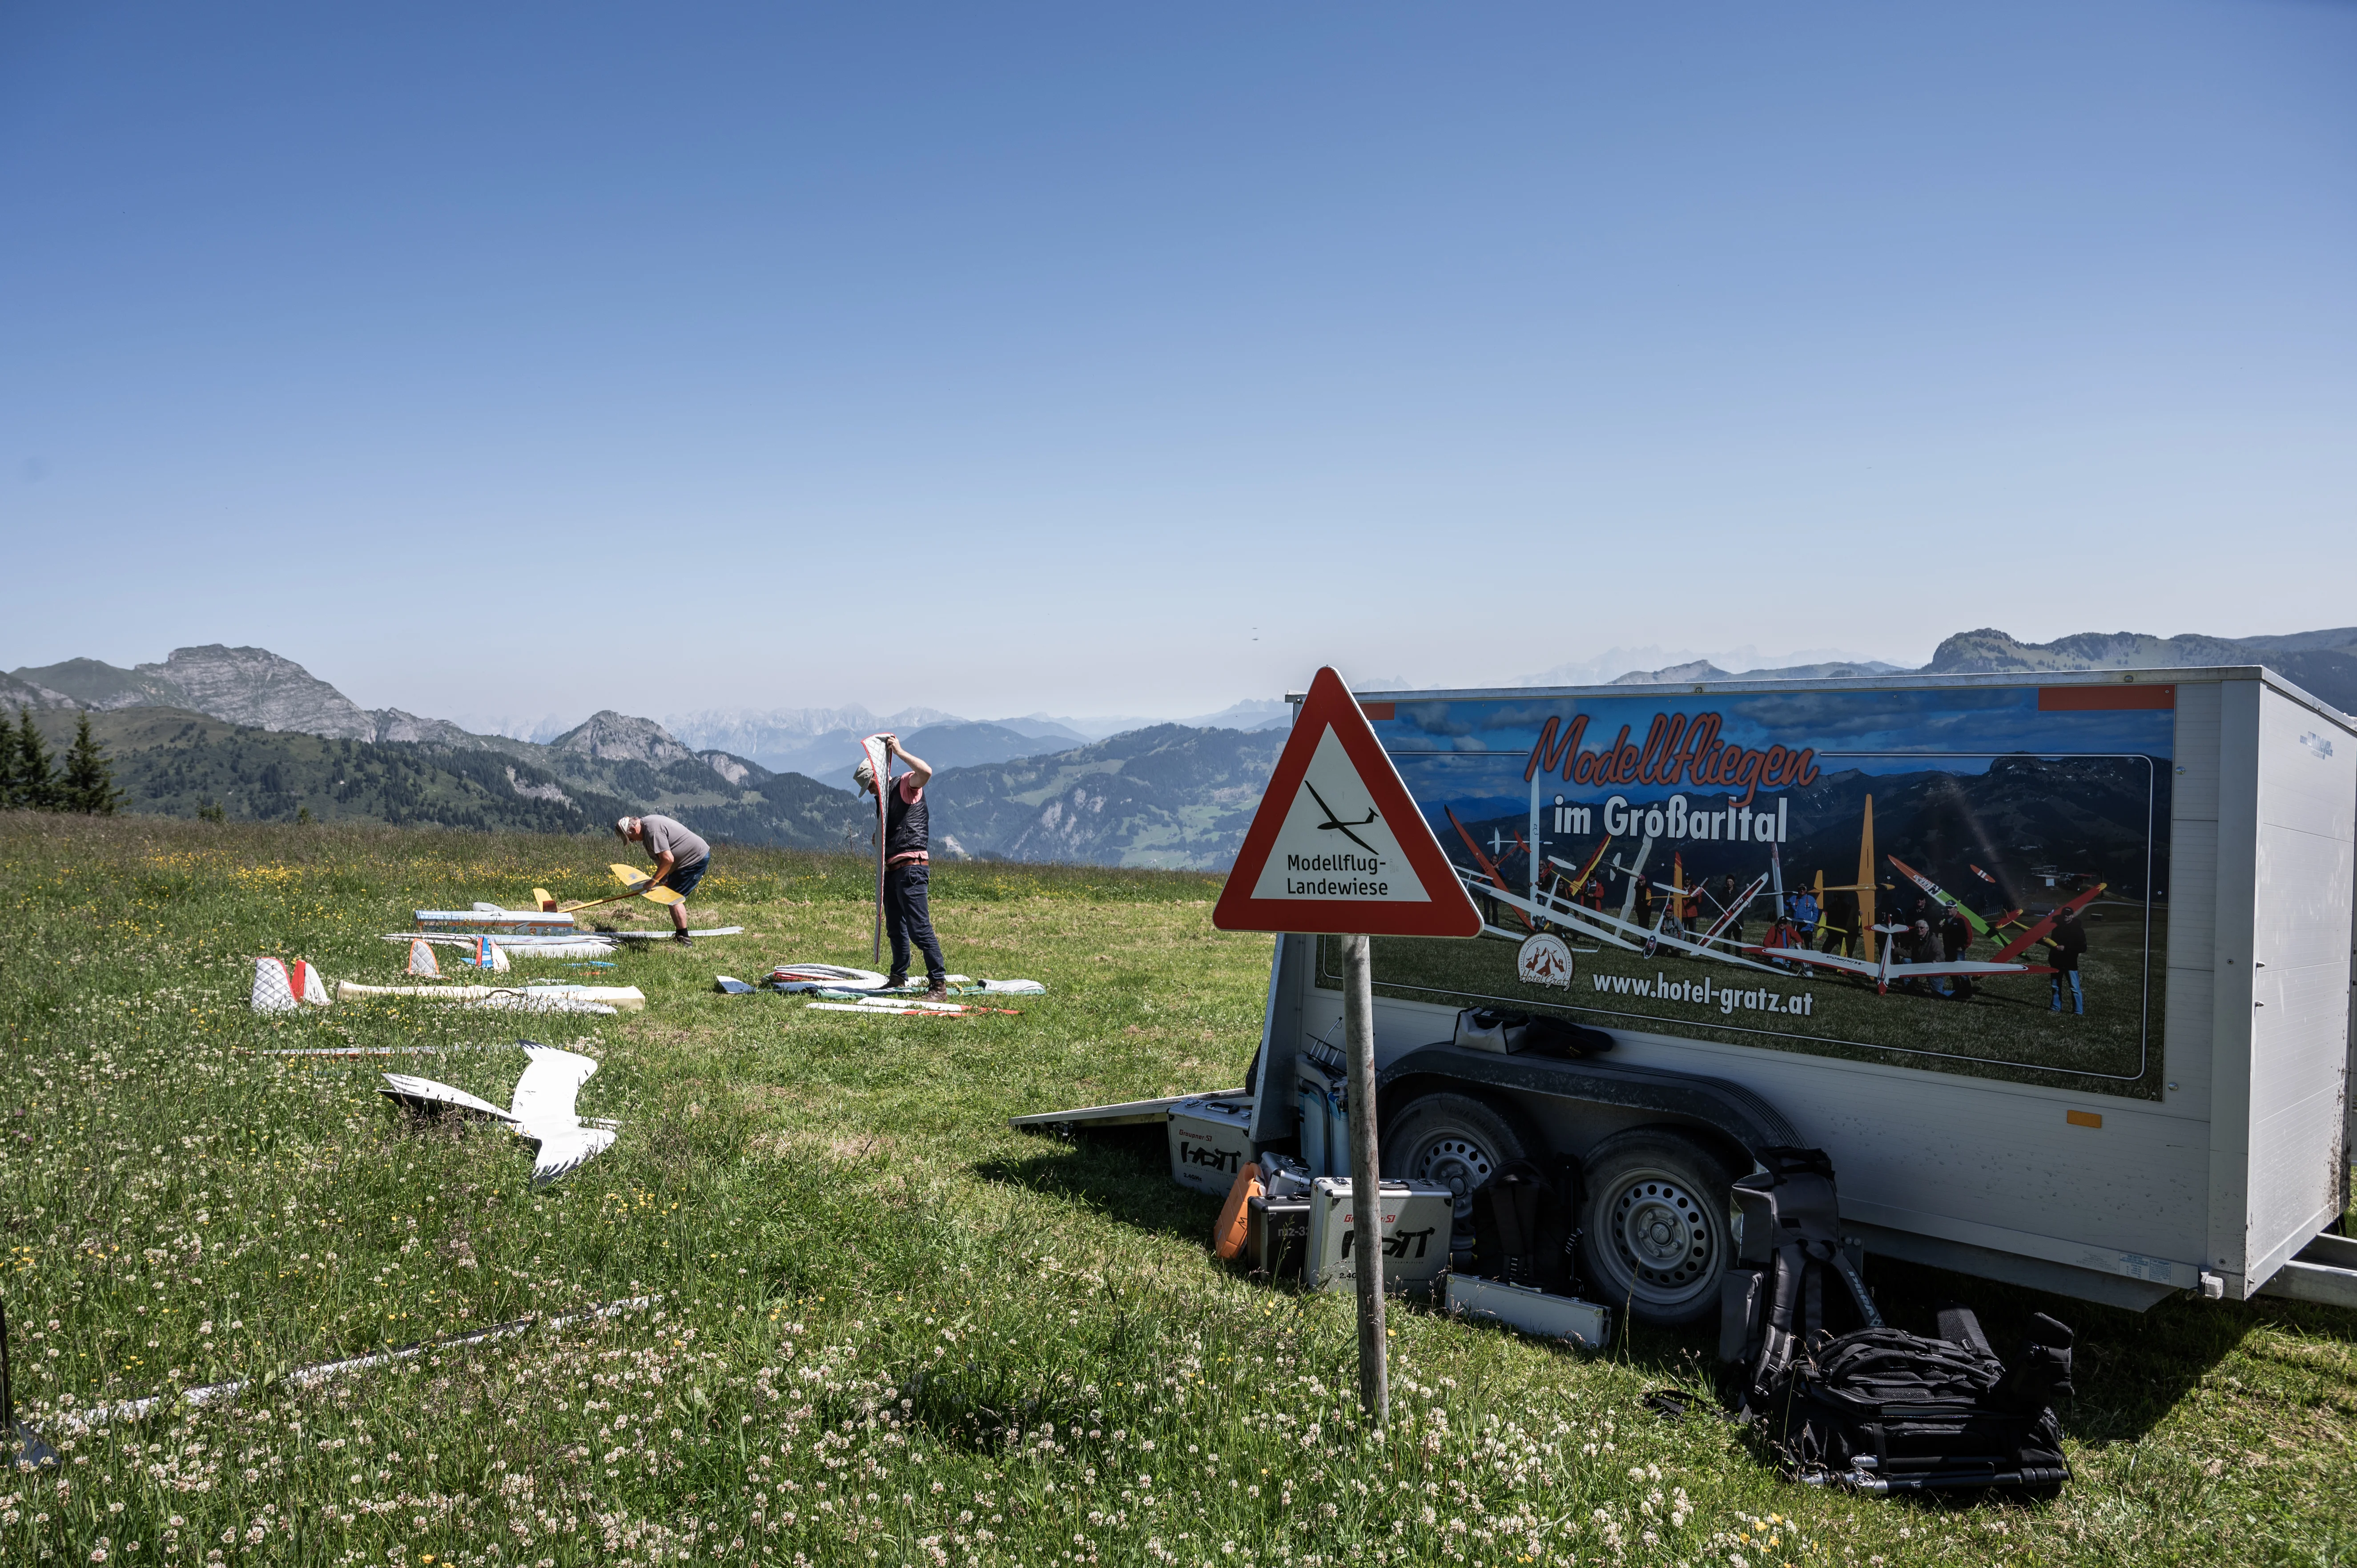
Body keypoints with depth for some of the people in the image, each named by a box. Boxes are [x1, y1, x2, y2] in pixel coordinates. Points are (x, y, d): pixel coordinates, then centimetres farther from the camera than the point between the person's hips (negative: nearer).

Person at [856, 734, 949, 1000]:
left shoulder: (907, 785, -3)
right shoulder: (886, 798, 23)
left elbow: (926, 772, -26)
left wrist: (899, 752, -17)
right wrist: (878, 839, 10)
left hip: (911, 866, -10)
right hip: (893, 868, 10)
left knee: (920, 928, -16)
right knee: (896, 928, 20)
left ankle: (939, 985, -16)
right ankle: (898, 977, 35)